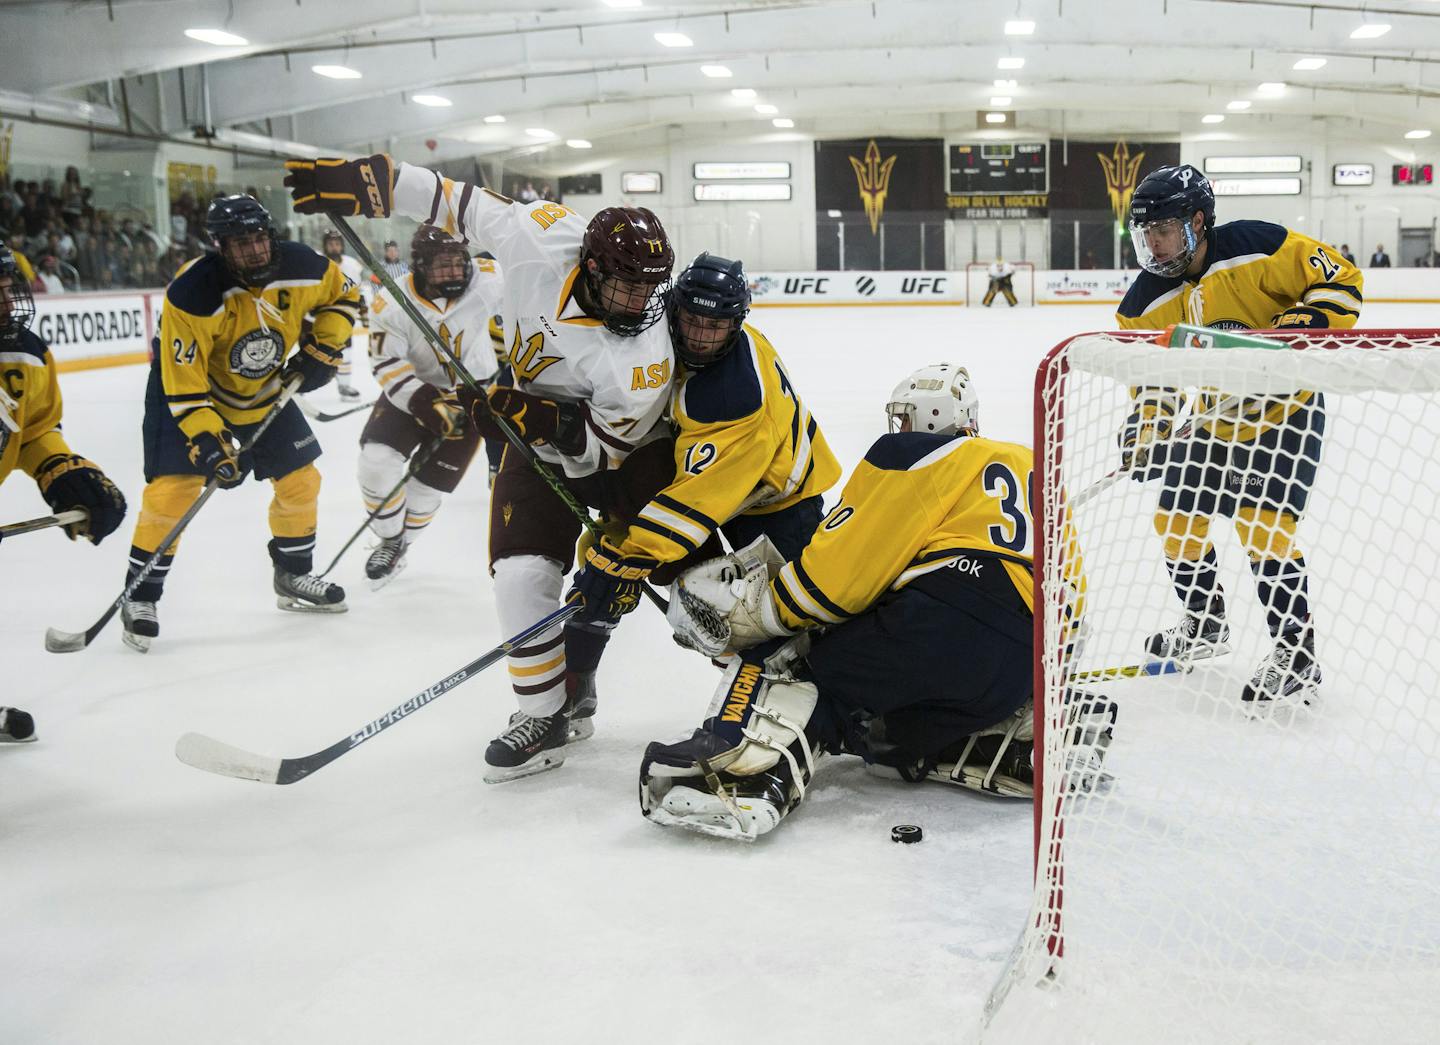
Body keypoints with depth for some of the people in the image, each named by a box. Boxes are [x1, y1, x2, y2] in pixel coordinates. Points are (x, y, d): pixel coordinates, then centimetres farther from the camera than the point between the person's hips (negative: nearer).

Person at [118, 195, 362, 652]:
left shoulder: (300, 268, -20)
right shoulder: (193, 293, -33)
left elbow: (343, 293, 3)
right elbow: (182, 381, -29)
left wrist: (322, 349, -8)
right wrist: (209, 442, -34)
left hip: (264, 391, 5)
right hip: (190, 390, -5)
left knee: (300, 479, 6)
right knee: (172, 489, -15)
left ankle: (293, 577, 27)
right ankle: (141, 596, 0)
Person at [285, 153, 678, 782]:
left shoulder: (647, 355, -33)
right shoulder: (539, 238, -27)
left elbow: (605, 444, -25)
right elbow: (462, 202, -14)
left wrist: (549, 421, -42)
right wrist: (370, 180, -15)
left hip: (626, 444, -2)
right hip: (541, 444, 2)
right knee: (523, 572, -13)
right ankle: (545, 714, -1)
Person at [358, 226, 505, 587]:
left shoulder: (486, 283, -21)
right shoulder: (392, 305, -22)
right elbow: (389, 367, -21)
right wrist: (428, 405, -33)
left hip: (471, 393, 0)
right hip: (413, 388, 0)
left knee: (430, 482, 0)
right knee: (376, 460, -17)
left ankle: (401, 546, 29)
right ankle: (390, 542, 9)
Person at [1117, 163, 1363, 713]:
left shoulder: (1258, 248, -22)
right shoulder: (1145, 306, -8)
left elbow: (1342, 282, -16)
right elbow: (1153, 380, 1)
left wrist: (1298, 330, -30)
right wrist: (1144, 431, -16)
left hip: (1284, 410, -6)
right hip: (1210, 422, 6)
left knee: (1262, 524, -18)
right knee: (1176, 519, 6)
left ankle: (1296, 653, -7)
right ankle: (1205, 626, 30)